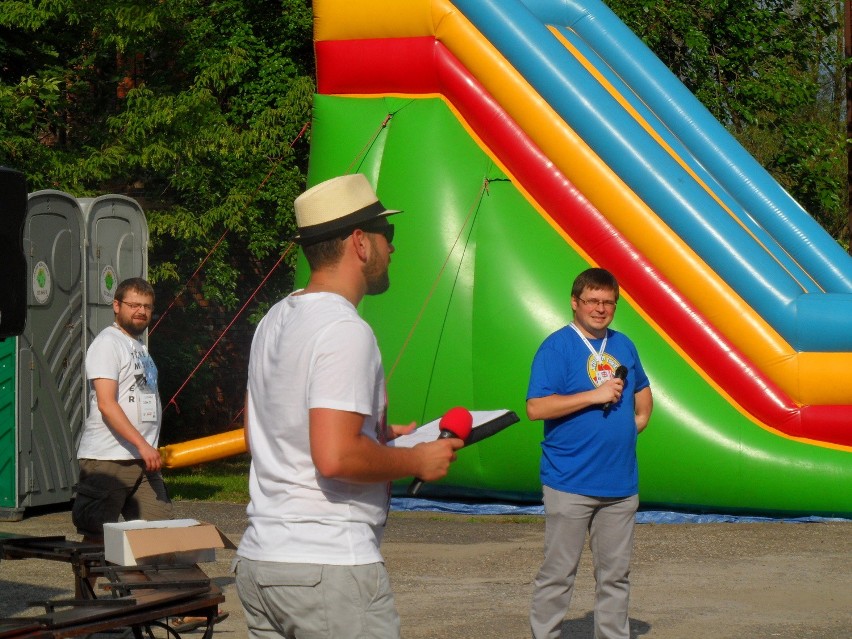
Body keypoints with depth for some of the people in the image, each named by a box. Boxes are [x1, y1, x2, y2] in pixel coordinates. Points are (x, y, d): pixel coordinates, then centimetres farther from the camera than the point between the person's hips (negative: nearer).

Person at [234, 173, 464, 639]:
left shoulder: (274, 321, 14)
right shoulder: (344, 330, -15)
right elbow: (335, 458, -24)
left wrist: (380, 437, 22)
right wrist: (416, 461, -8)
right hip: (330, 569, -9)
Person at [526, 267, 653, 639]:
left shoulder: (623, 345, 12)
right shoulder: (557, 347, -7)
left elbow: (642, 391, 31)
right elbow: (536, 407, -17)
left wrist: (638, 420, 11)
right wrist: (595, 395, -17)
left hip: (621, 483, 6)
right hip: (570, 484, -6)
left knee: (615, 574, 11)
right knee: (558, 574, -2)